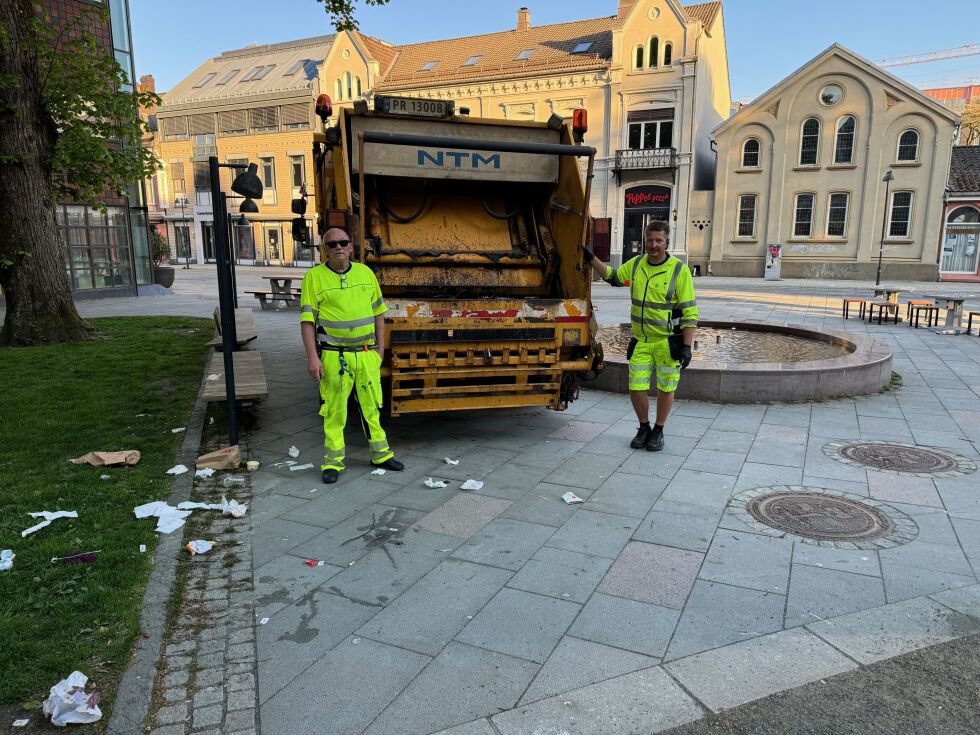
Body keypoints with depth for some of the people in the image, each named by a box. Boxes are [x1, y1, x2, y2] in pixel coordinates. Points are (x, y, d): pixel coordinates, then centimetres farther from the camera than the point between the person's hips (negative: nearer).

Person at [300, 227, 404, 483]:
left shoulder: (365, 272, 7)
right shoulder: (314, 277, -4)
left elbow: (378, 312, 13)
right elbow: (307, 320, -6)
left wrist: (380, 347, 9)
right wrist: (312, 357, -12)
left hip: (367, 354, 4)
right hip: (334, 356, -4)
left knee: (372, 405, 14)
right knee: (334, 410, 3)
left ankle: (380, 454, 28)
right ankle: (333, 462, 16)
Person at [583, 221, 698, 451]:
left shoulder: (679, 270, -12)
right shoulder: (636, 264, 3)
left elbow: (690, 312, -12)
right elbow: (612, 276, 23)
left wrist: (687, 346, -16)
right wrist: (592, 259, 13)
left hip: (668, 341, -4)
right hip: (641, 341, 4)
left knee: (665, 388, 7)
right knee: (636, 389, 3)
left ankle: (658, 431, 25)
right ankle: (644, 427, 26)